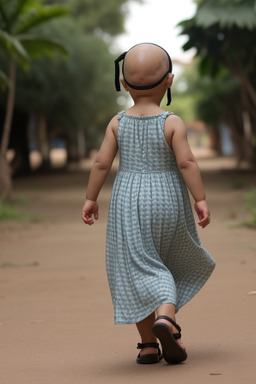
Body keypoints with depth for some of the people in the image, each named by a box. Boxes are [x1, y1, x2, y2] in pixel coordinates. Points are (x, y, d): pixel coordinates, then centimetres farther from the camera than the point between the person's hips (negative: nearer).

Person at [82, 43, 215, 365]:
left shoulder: (117, 123, -2)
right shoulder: (172, 123, -8)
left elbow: (101, 163, -2)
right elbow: (186, 163, -14)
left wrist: (90, 199, 7)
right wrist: (200, 200, -9)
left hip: (128, 204, 1)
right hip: (168, 202, -1)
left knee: (138, 269, 5)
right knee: (169, 265, 16)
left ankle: (148, 343, 2)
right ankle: (166, 316, -9)